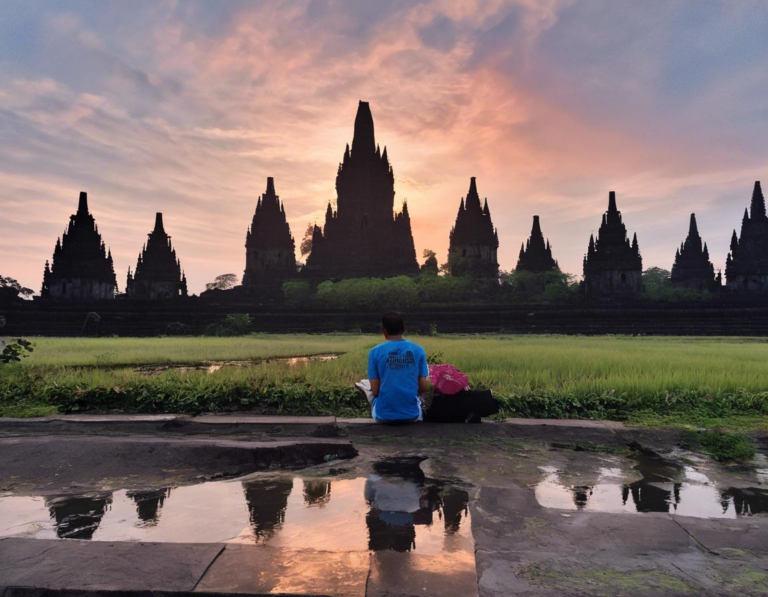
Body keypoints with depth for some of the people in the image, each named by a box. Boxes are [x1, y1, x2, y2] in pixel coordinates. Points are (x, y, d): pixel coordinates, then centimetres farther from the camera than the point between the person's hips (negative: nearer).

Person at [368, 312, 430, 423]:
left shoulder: (375, 352, -7)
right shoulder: (418, 350, -3)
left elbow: (375, 391, -8)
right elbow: (424, 387, -3)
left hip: (383, 414, -1)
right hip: (412, 414, 1)